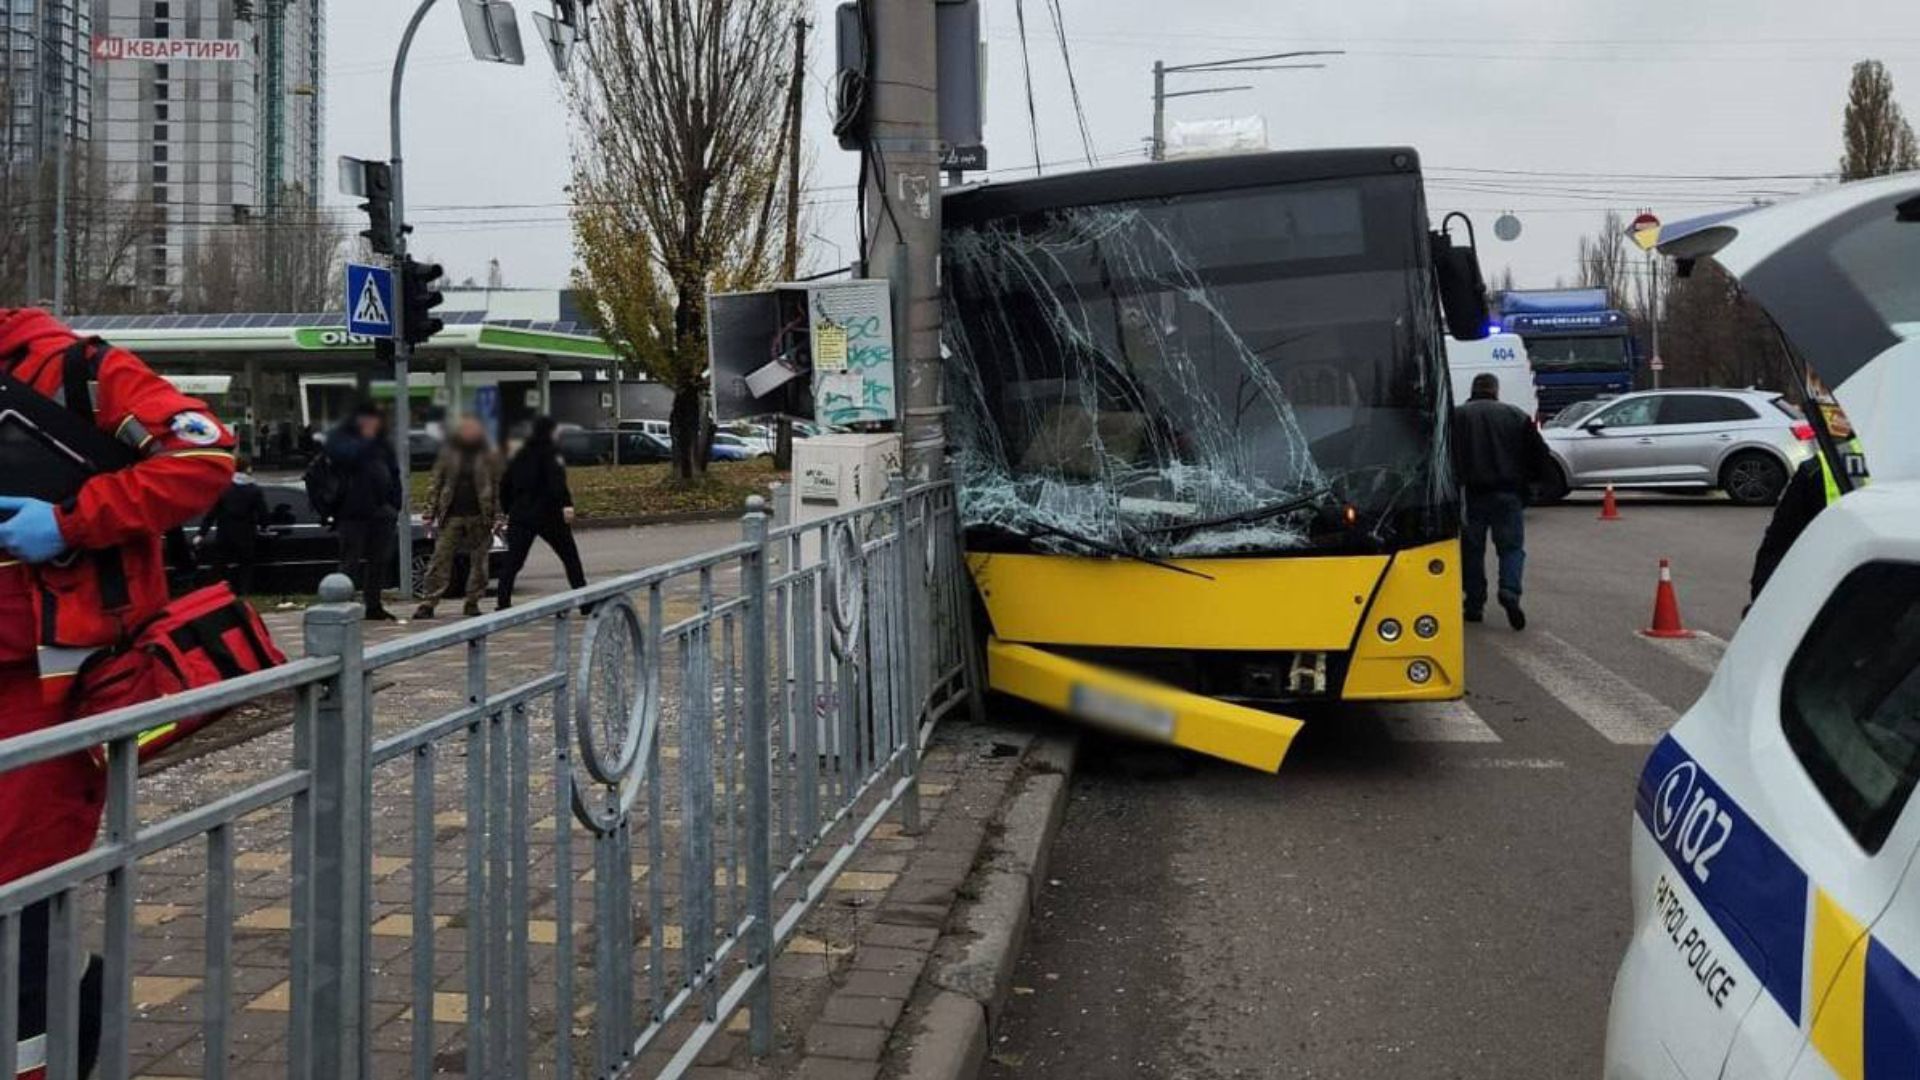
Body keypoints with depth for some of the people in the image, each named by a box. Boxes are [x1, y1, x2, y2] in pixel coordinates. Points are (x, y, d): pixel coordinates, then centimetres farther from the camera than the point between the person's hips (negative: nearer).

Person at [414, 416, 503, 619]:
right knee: (440, 560, -4)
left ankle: (472, 602, 14)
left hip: (478, 517, 0)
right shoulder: (448, 454, 6)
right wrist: (431, 511, 1)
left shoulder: (488, 457, 5)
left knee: (478, 561, 4)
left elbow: (496, 488, 4)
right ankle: (429, 603, -2)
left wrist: (496, 516, -2)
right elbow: (436, 484, 8)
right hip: (452, 516, 0)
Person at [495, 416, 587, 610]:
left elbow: (505, 483, 20)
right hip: (547, 514, -5)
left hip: (520, 514, 5)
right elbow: (557, 480, -21)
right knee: (570, 556, 4)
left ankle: (503, 603, -5)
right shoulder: (550, 452, -6)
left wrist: (508, 509, 28)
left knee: (513, 560, 4)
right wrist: (566, 504, -31)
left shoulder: (521, 454, 16)